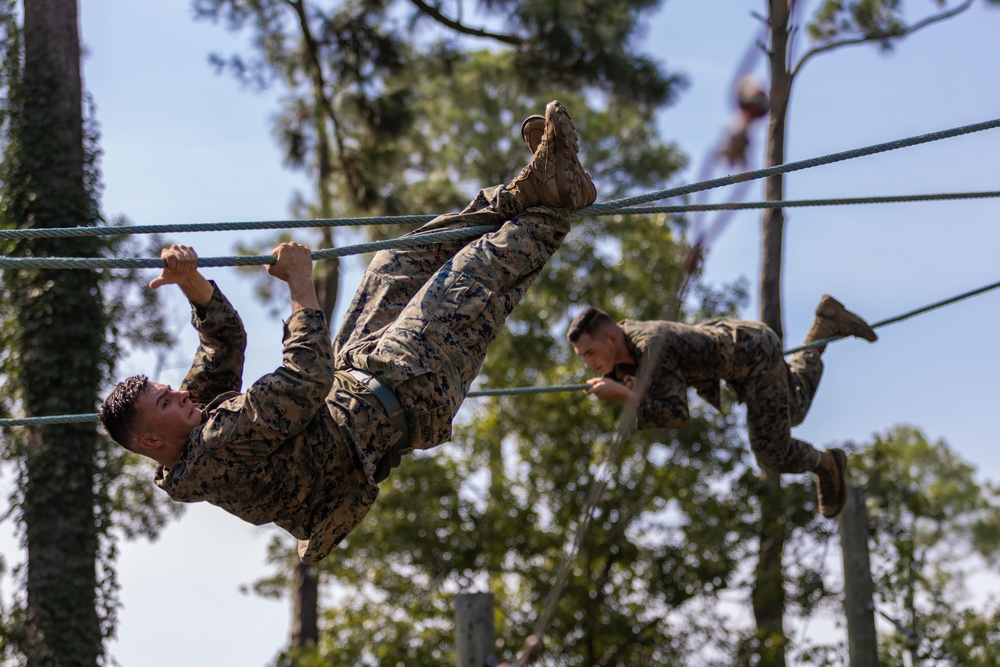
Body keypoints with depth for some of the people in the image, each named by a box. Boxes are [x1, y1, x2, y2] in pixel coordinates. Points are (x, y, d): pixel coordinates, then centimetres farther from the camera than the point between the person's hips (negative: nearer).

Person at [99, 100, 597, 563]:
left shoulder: (199, 415, -3)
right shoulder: (218, 448, -32)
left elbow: (225, 338, 6)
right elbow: (304, 385, -39)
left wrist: (191, 282, -13)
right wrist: (301, 287, -30)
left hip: (349, 381, 10)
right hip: (403, 389, -10)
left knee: (399, 262, 15)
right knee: (471, 278, -11)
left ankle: (528, 192, 15)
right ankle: (551, 211, 13)